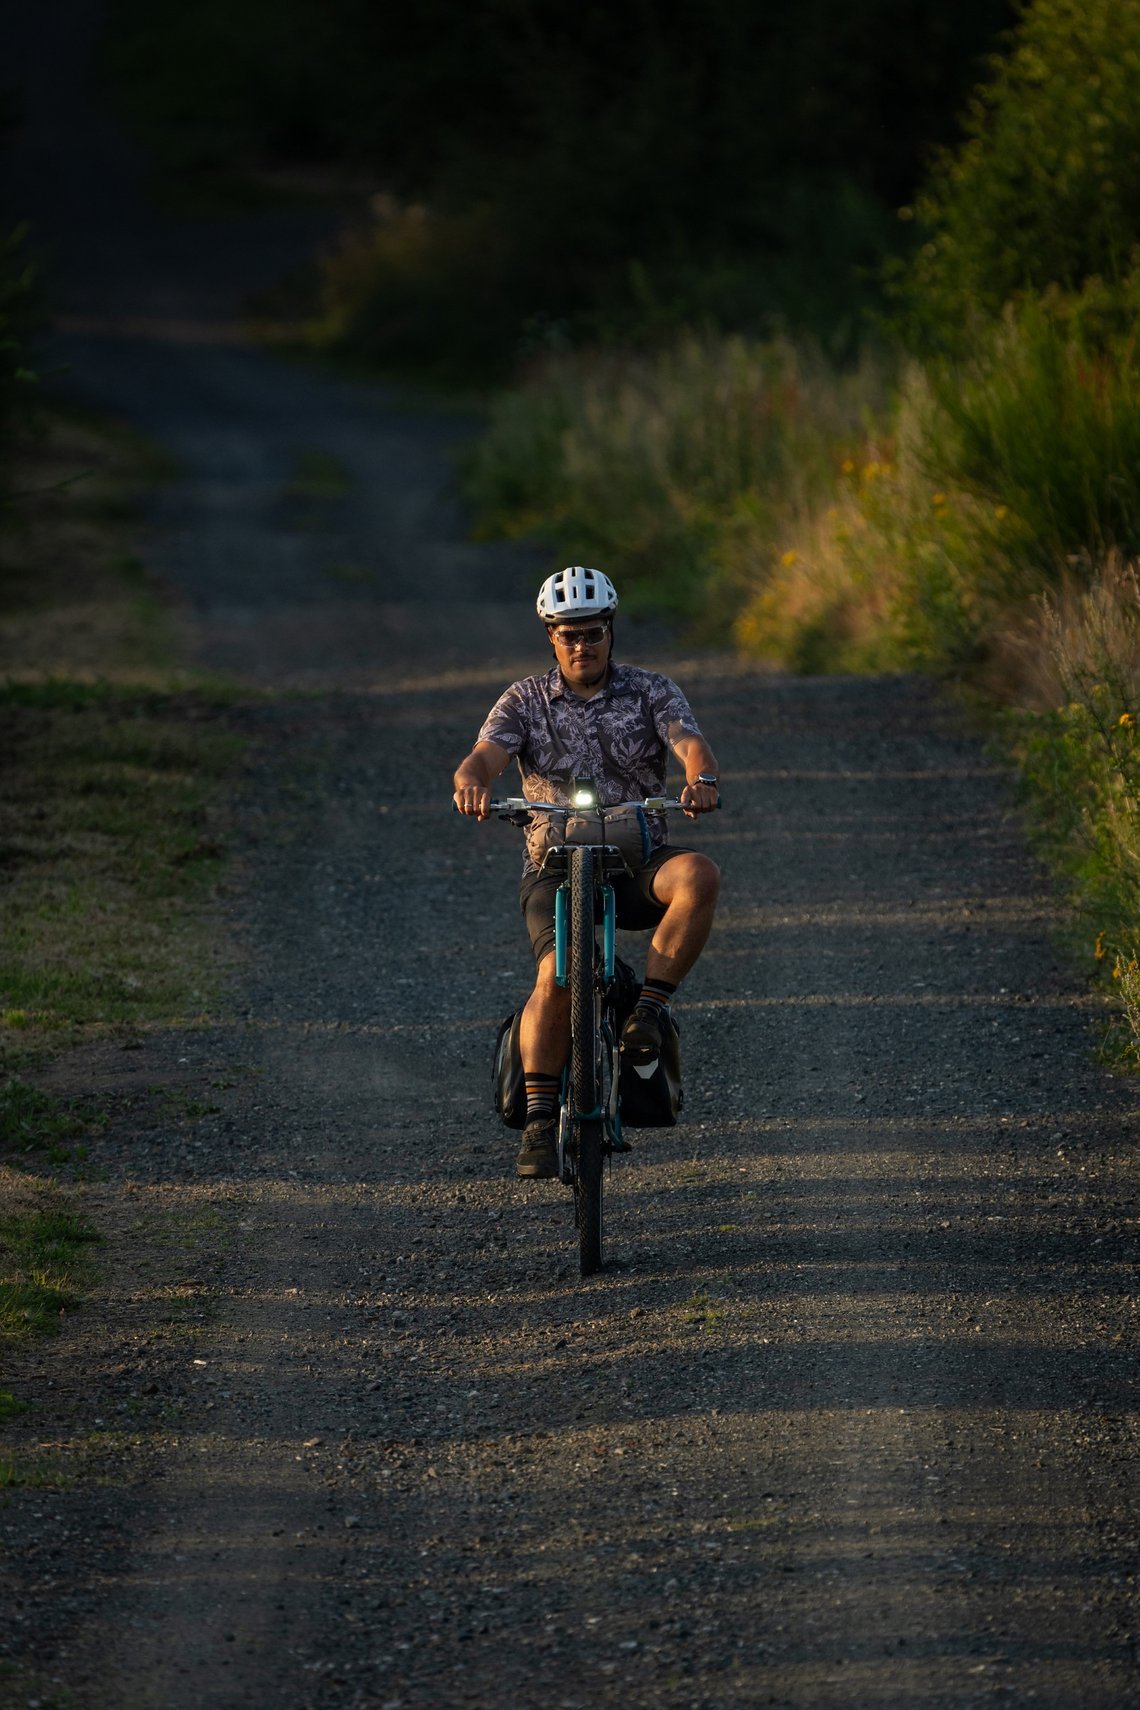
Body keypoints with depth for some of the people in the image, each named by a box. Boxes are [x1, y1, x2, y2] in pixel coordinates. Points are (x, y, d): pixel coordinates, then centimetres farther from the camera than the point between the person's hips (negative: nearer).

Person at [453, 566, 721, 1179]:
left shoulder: (652, 692, 3)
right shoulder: (526, 700, 4)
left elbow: (691, 743, -14)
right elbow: (487, 754, -12)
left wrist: (701, 778, -39)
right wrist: (471, 781, -38)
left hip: (637, 863, 1)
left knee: (698, 875, -34)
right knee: (559, 972, -27)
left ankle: (647, 1011, -23)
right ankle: (538, 1121, -17)